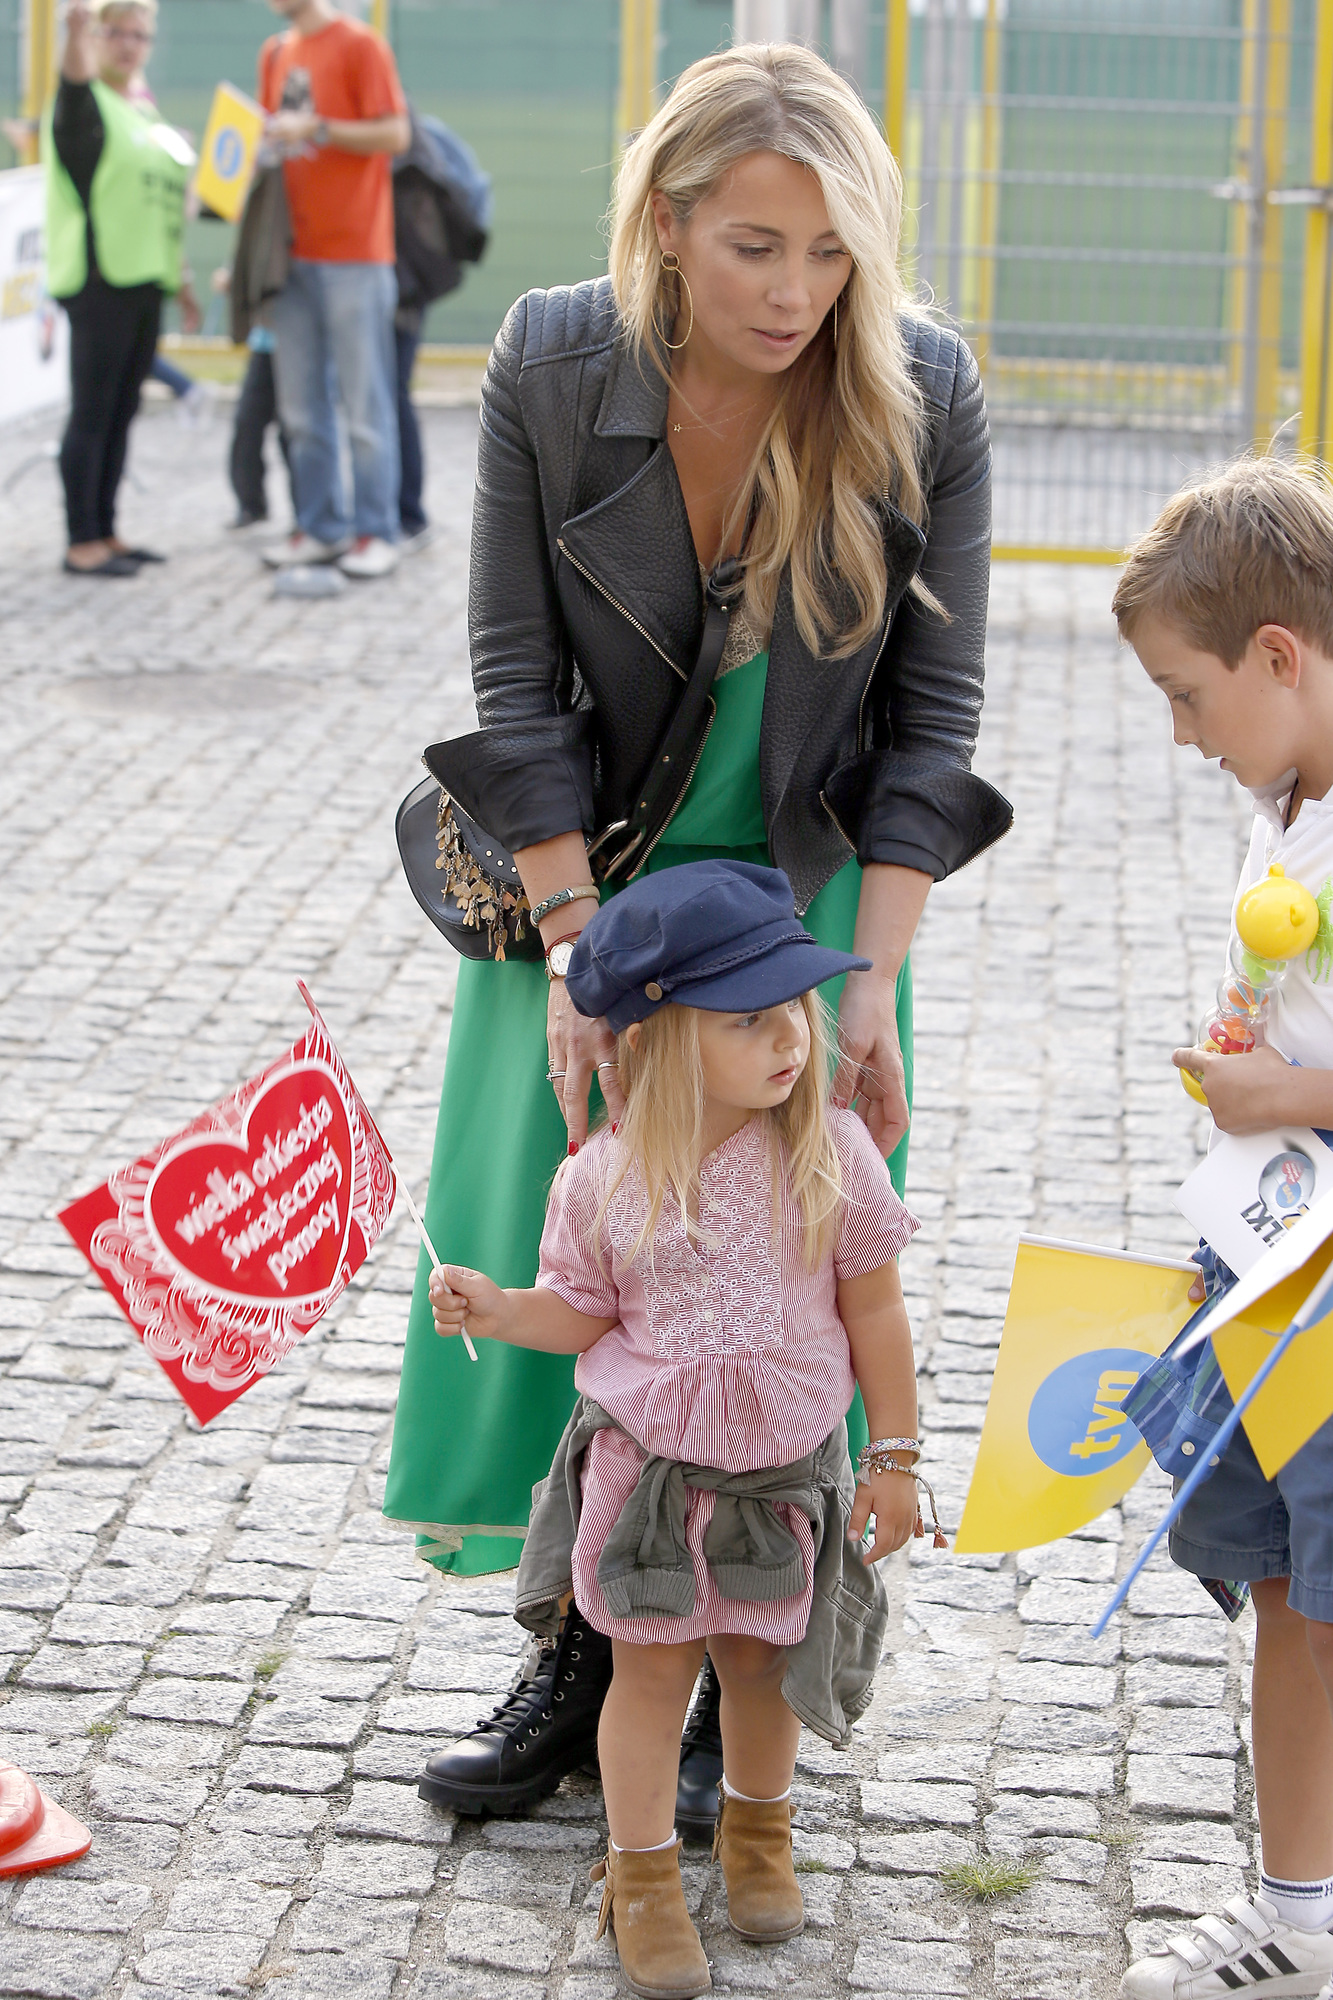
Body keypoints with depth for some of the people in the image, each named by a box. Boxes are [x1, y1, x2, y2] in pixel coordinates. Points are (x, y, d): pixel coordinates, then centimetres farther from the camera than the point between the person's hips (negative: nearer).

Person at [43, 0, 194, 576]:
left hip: (142, 282, 8)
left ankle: (104, 532, 17)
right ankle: (82, 543, -5)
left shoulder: (144, 114, 19)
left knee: (120, 414, 11)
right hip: (98, 283, -8)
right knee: (92, 413, -7)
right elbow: (76, 77, -30)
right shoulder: (85, 104, -5)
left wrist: (179, 276, 26)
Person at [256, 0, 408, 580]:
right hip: (292, 252, 7)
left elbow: (395, 135, -13)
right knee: (301, 407, 8)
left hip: (354, 254, -7)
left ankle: (376, 532, 2)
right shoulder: (276, 54, 15)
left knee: (366, 404, -3)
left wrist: (316, 129, -19)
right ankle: (320, 528, 15)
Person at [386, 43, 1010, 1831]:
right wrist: (575, 948, -17)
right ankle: (585, 1661, 19)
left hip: (808, 888, -1)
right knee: (564, 1249, 4)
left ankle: (744, 1695, 15)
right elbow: (517, 679, -11)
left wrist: (870, 979, -17)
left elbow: (932, 715, -11)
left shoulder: (923, 399, -17)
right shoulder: (552, 369, -16)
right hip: (588, 876, 1)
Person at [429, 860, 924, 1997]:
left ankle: (758, 1834, 44)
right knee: (654, 1667, 10)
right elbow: (586, 1314, -2)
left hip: (788, 1472, 1)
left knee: (763, 1659, 17)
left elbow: (874, 1313, -5)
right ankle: (642, 1875, 28)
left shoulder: (832, 1155, -13)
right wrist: (499, 1312, -21)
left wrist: (894, 1454, -1)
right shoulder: (609, 1178, -14)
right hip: (648, 1467, -1)